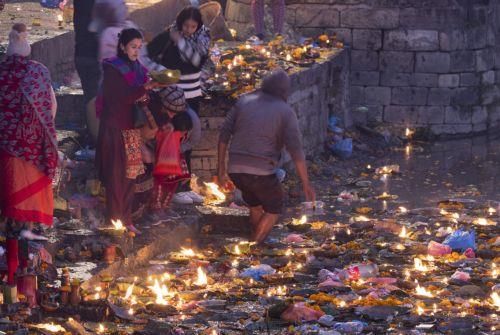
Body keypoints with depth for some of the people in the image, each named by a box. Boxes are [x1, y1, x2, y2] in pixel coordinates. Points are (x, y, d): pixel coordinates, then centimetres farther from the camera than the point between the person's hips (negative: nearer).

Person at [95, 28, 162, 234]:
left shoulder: (137, 69, 12)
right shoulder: (112, 69, -9)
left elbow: (139, 97, 14)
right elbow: (123, 97, -21)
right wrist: (147, 87, -31)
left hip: (132, 128, 7)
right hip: (115, 129, -7)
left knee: (130, 175, 8)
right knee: (116, 176, -4)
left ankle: (126, 220, 14)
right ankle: (114, 221, 2)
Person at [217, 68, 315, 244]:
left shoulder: (244, 101, 11)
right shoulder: (285, 112, 0)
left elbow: (224, 134, 7)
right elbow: (296, 151, -8)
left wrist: (221, 169, 13)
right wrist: (306, 184, -4)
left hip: (235, 170, 5)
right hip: (262, 171, -5)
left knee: (255, 204, 28)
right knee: (273, 209, 18)